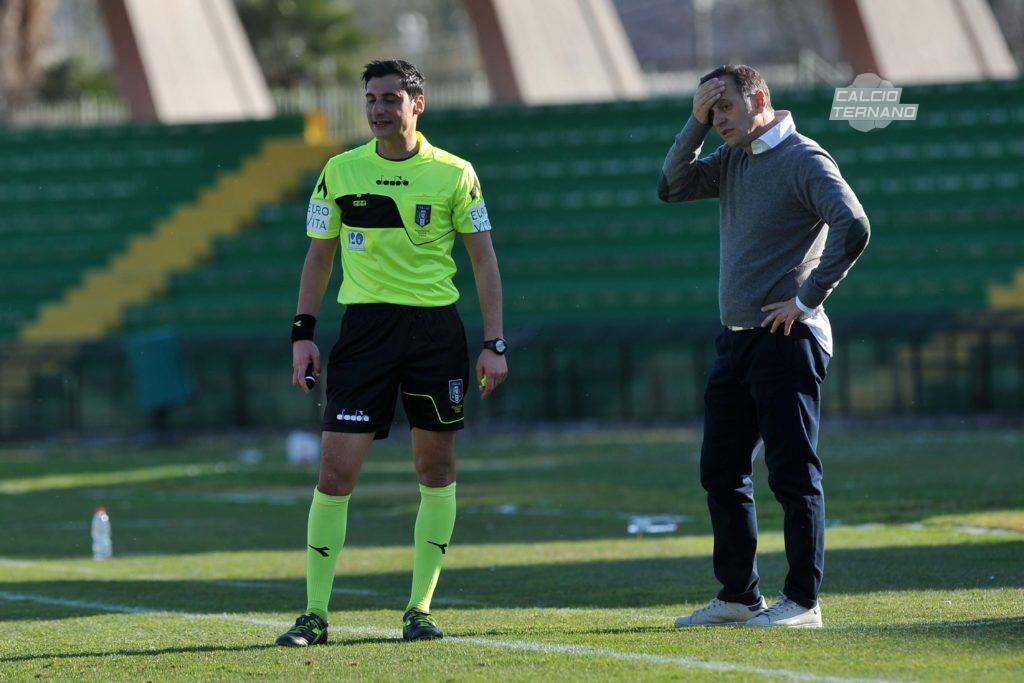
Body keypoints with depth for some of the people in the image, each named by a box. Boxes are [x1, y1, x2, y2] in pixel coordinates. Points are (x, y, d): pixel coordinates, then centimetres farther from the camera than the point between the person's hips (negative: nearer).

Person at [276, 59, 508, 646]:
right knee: (337, 470, -7)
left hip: (436, 328, 0)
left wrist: (495, 343, -2)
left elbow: (484, 258, 4)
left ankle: (420, 609, 13)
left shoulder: (454, 174, 1)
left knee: (437, 469, 4)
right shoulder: (340, 172, 5)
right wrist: (303, 332, 2)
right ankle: (315, 614, -2)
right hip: (365, 326, 0)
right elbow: (319, 256, 12)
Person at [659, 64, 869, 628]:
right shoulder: (731, 161, 14)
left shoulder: (804, 160, -11)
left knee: (792, 472, -7)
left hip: (785, 340, -9)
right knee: (721, 472, 12)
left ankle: (802, 601, -3)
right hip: (736, 341, 9)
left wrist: (806, 299, -18)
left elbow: (853, 227, -21)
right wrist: (695, 124, 0)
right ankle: (738, 597, 20)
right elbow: (672, 187, 11)